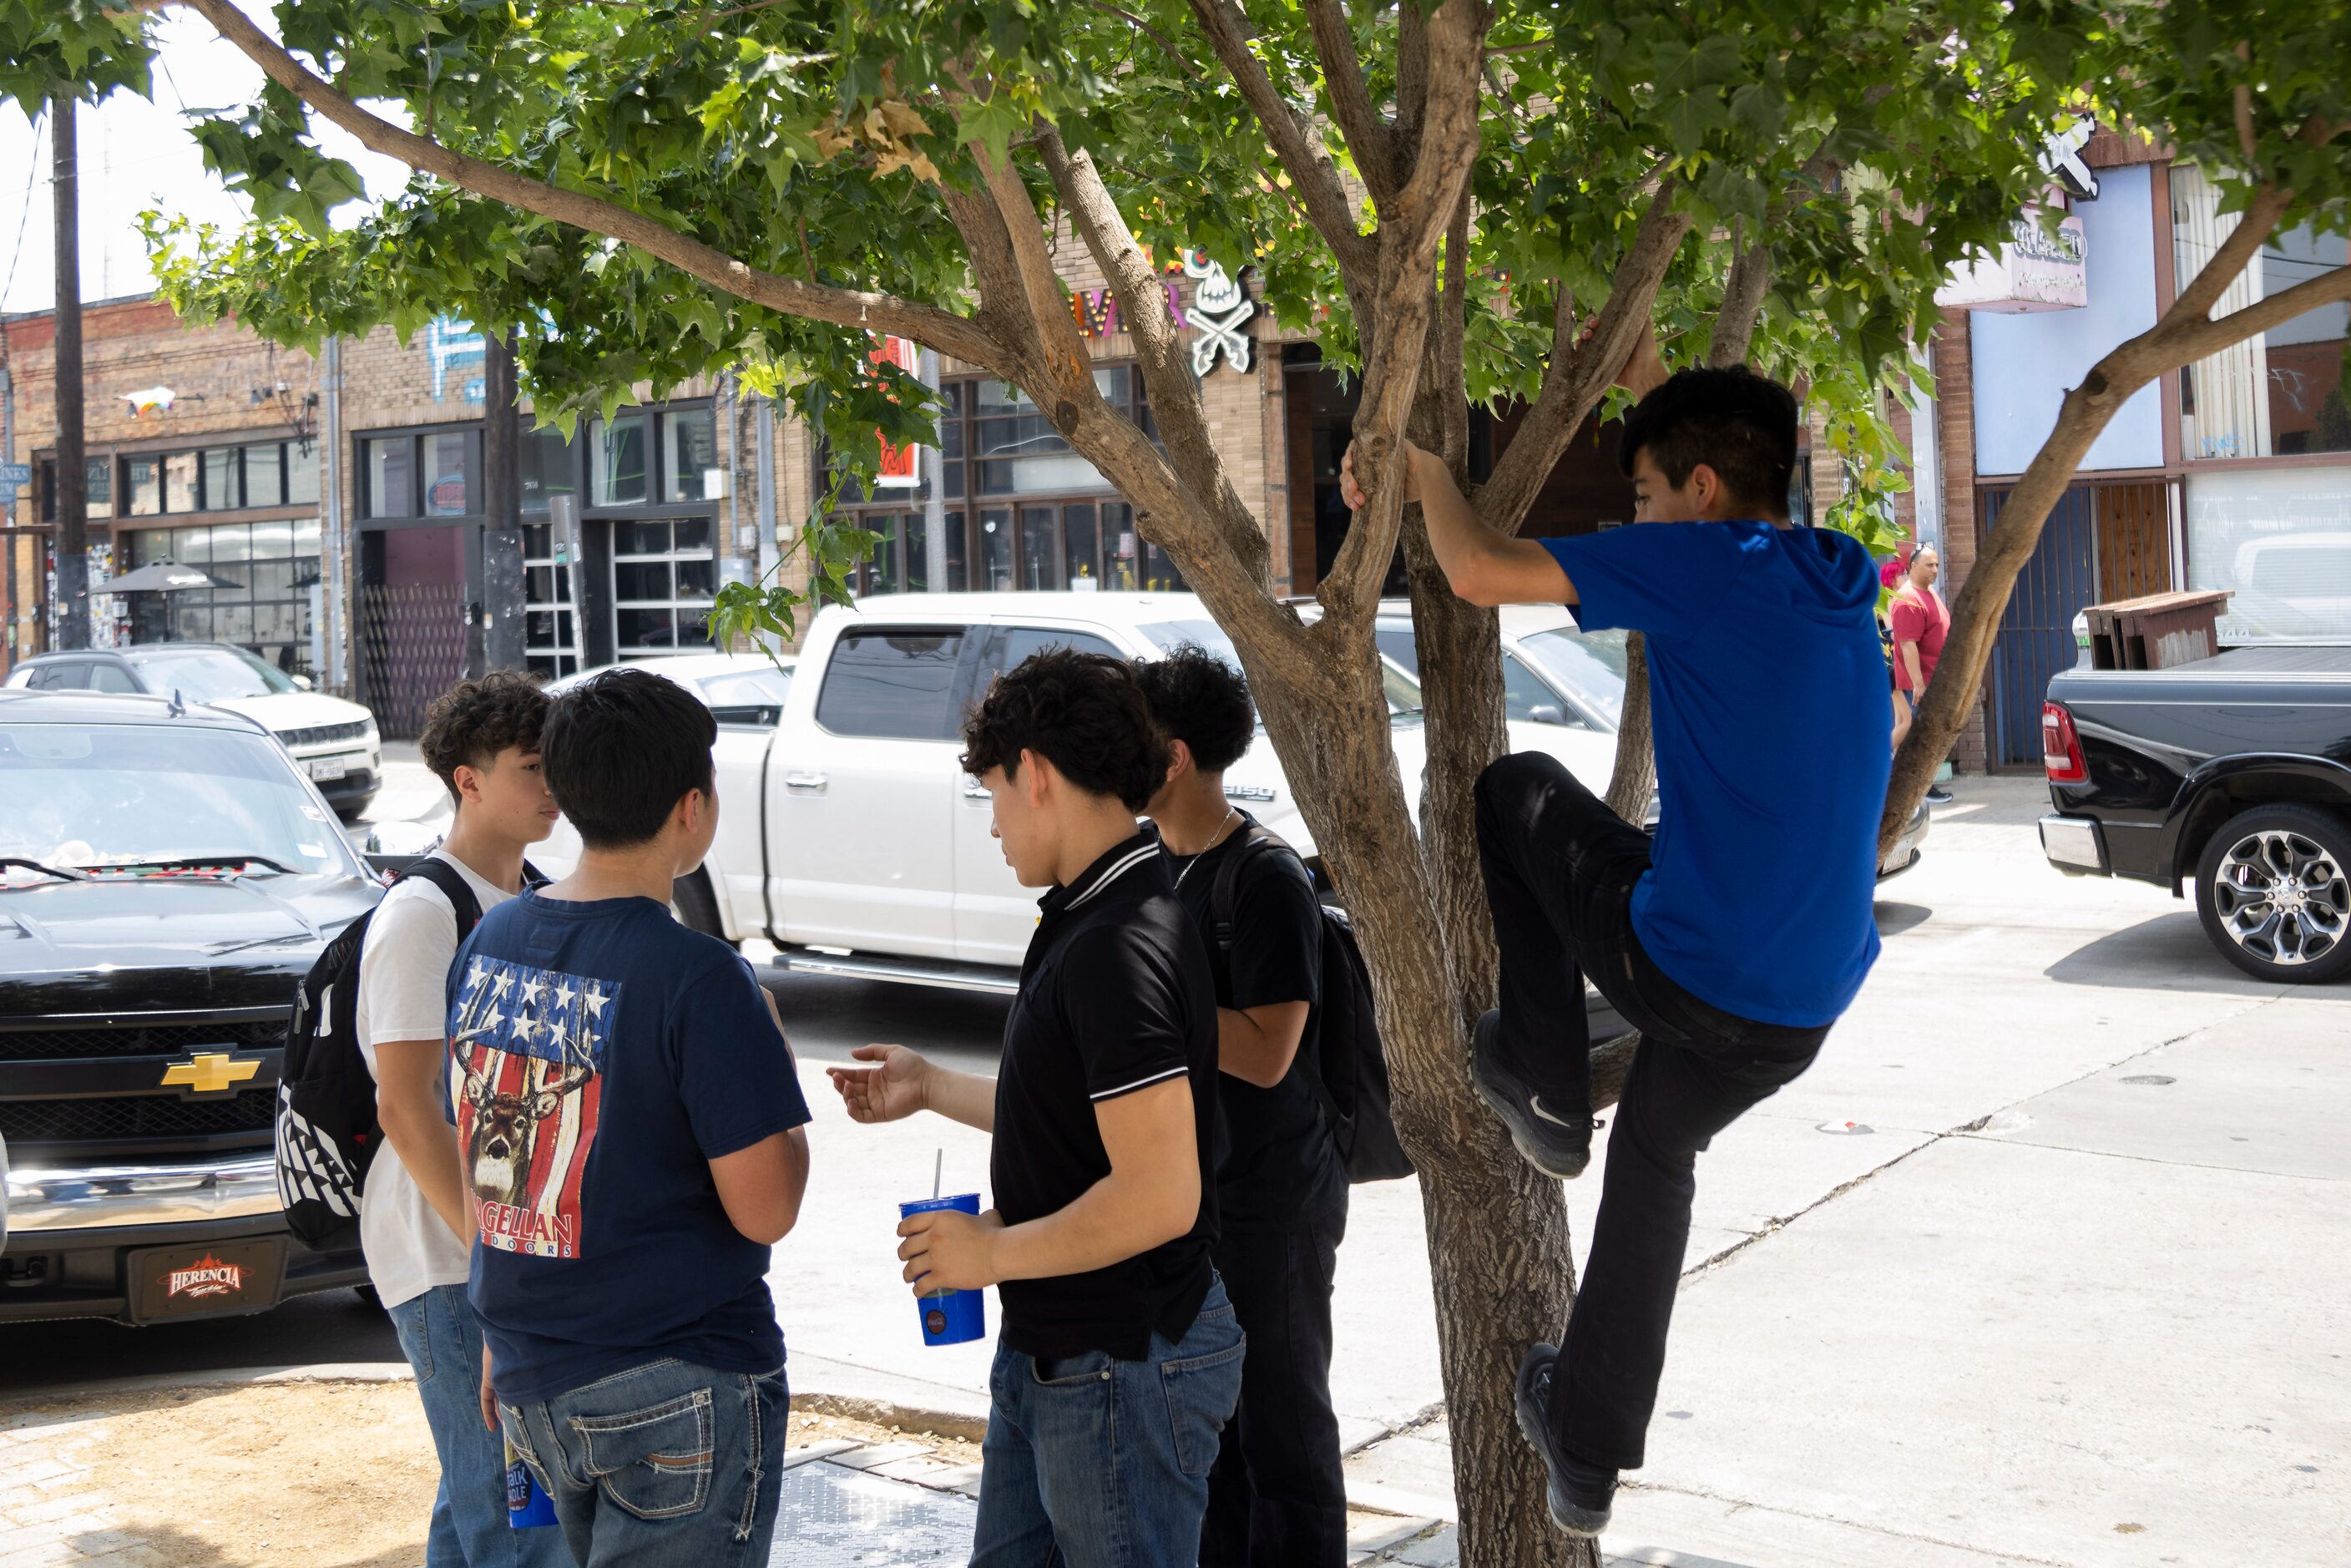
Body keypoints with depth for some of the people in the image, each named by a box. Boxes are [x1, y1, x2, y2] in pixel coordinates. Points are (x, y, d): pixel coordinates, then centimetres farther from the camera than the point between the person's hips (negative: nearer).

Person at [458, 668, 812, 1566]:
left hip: (530, 1381, 7)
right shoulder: (699, 979, -20)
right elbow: (765, 1210, -18)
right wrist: (772, 1055, -3)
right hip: (680, 1390, -7)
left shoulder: (489, 945, 3)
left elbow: (482, 1159, 12)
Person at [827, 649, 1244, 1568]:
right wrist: (930, 1089, 23)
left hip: (1123, 1366, -10)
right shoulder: (1086, 919, 8)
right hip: (1049, 1351, 10)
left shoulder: (1119, 947, -25)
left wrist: (994, 1252, -17)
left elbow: (1158, 1197, -29)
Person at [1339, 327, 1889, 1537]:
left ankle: (1542, 1084, 20)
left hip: (1681, 968, -7)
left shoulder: (1702, 563, -13)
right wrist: (1661, 393, 33)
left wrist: (1425, 473, 6)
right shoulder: (1839, 584, 9)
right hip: (1805, 1013, 7)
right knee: (1656, 1159, 28)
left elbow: (1480, 574, -12)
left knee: (1517, 789, 16)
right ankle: (1588, 1456, 35)